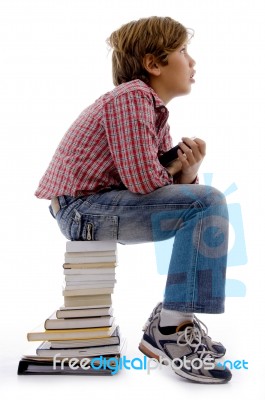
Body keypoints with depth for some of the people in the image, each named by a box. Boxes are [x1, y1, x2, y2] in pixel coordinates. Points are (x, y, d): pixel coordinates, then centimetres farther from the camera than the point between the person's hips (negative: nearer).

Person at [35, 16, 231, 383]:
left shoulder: (154, 108, 15)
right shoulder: (131, 97, -15)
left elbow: (167, 179, 11)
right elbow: (142, 179, -24)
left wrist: (187, 170, -12)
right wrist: (177, 170, -3)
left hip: (102, 204, 10)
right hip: (82, 207, -10)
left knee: (203, 202, 15)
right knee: (206, 204, -18)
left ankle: (172, 317, 13)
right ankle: (170, 329, -13)